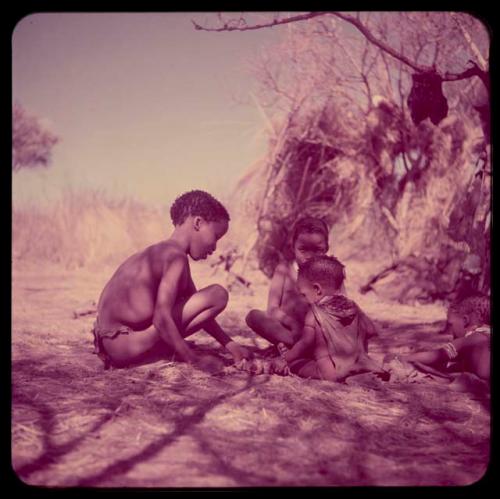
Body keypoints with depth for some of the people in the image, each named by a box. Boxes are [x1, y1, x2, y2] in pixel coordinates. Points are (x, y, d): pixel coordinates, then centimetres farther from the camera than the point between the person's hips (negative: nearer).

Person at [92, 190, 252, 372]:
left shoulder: (163, 252, 15)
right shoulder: (176, 256, -15)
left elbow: (198, 309, 21)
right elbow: (161, 318, -24)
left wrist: (229, 344, 18)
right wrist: (194, 360, -16)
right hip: (124, 347, -10)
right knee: (217, 295, -13)